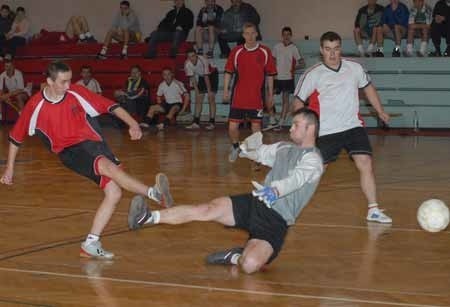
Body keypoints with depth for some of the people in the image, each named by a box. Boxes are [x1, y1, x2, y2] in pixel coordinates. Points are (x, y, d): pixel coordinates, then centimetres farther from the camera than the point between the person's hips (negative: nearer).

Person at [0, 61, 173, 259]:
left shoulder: (76, 93, -4)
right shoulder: (35, 106, -6)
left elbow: (110, 106, -3)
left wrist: (132, 124, -16)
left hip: (92, 143, 4)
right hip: (69, 152, -3)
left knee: (114, 193, -12)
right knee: (107, 165, -33)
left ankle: (91, 244, -3)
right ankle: (154, 193, -48)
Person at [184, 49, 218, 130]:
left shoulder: (203, 61, -36)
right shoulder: (187, 64, -20)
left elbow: (206, 77, -31)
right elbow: (192, 78, -13)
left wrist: (209, 91, -26)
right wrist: (197, 91, -16)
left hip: (212, 74, -5)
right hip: (201, 76, 5)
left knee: (211, 98, -13)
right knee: (198, 99, -1)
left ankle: (212, 122, -11)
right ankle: (196, 123, 0)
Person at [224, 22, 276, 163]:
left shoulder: (265, 52, 0)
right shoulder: (236, 51, 1)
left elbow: (270, 75, 6)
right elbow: (228, 72, 8)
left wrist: (270, 95, 7)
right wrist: (226, 90, 2)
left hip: (256, 97, 0)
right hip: (238, 97, 1)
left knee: (256, 125, 3)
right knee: (232, 126, 0)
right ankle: (235, 147, 28)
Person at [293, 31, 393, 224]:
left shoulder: (354, 68, 2)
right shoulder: (313, 75, -7)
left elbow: (368, 87, 20)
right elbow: (298, 101, 1)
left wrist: (380, 111, 21)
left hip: (354, 127, 3)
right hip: (326, 132, -3)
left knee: (365, 164, -9)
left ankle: (373, 210, -3)